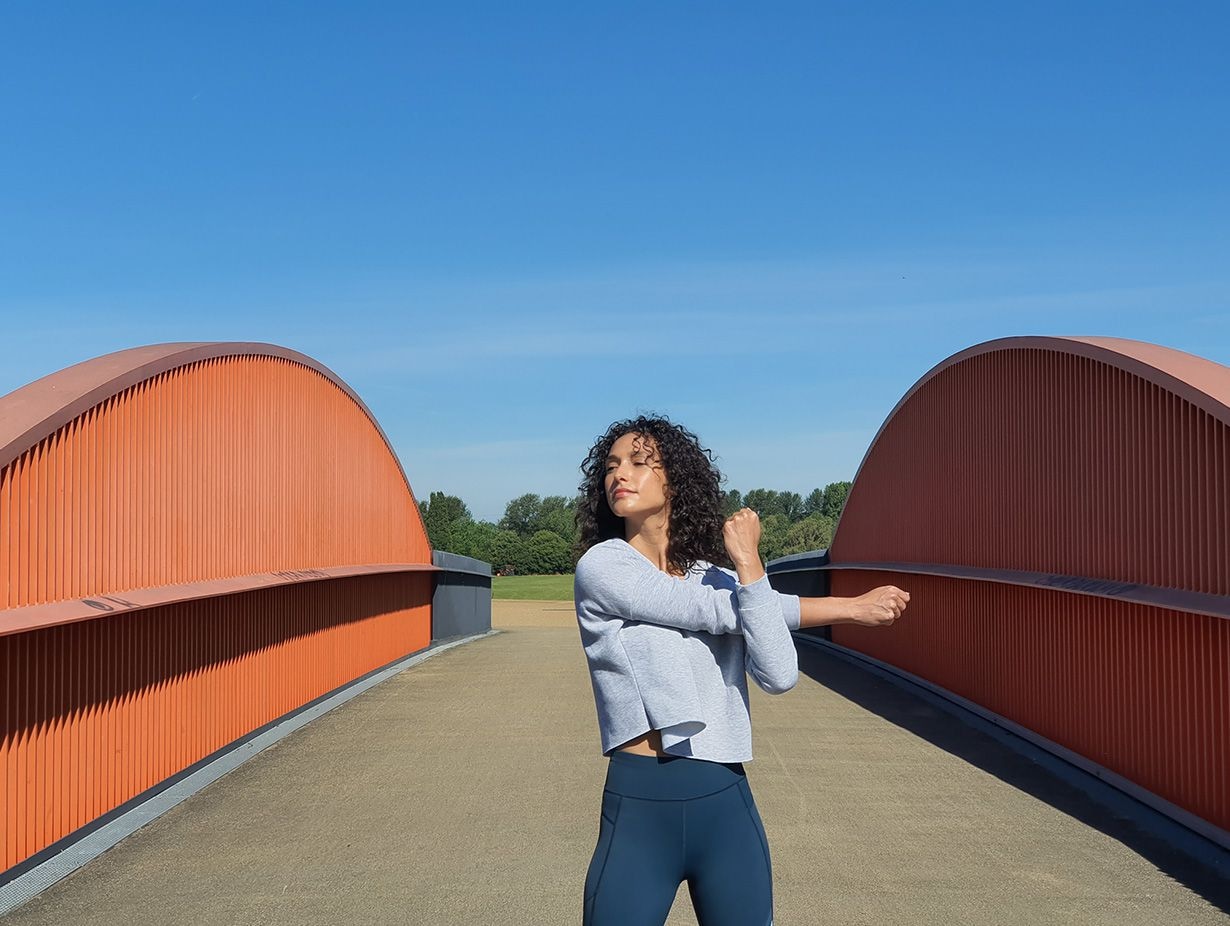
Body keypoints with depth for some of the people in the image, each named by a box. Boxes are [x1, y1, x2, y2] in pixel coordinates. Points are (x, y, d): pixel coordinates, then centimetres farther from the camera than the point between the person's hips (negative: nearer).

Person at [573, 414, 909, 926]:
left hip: (727, 806, 4)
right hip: (637, 809, -4)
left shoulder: (719, 576, 8)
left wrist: (747, 561, -11)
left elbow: (779, 676, -8)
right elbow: (716, 613, -11)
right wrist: (847, 607, -1)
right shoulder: (601, 566, -6)